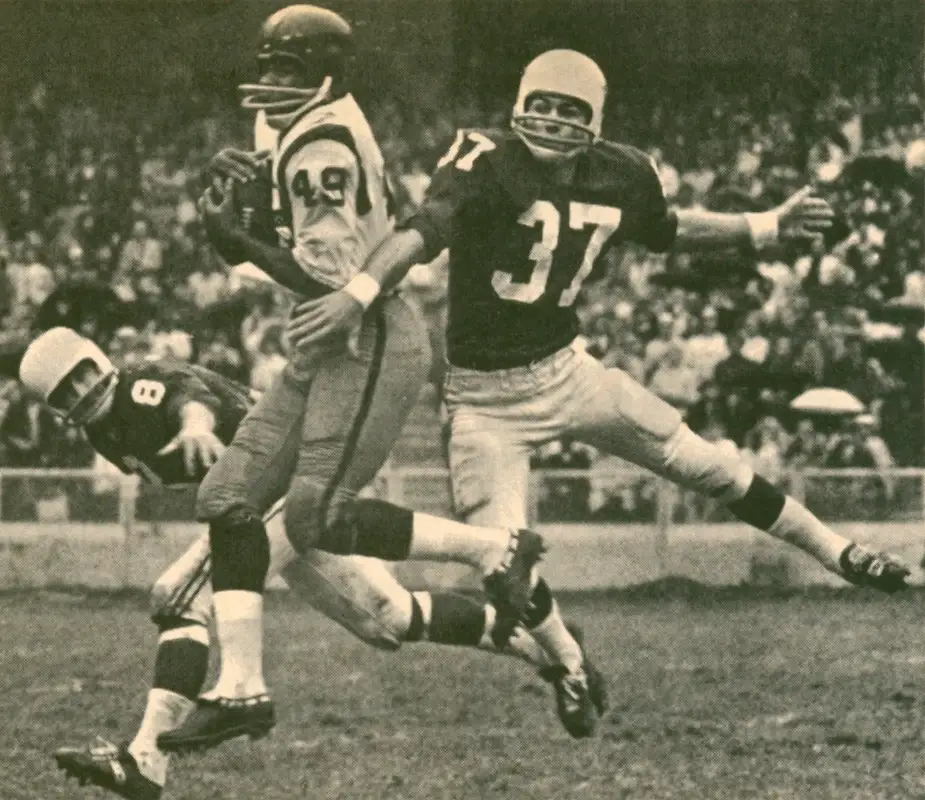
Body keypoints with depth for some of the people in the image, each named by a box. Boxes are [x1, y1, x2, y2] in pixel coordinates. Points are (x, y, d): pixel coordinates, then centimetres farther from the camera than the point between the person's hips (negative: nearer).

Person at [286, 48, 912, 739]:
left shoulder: (621, 177, -4)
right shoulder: (489, 166, -23)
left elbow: (665, 231, 18)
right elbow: (424, 230, -41)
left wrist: (767, 228, 12)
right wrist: (360, 292, -59)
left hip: (565, 370, 4)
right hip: (488, 396, -4)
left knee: (701, 463, 7)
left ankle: (837, 553, 28)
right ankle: (571, 667, 21)